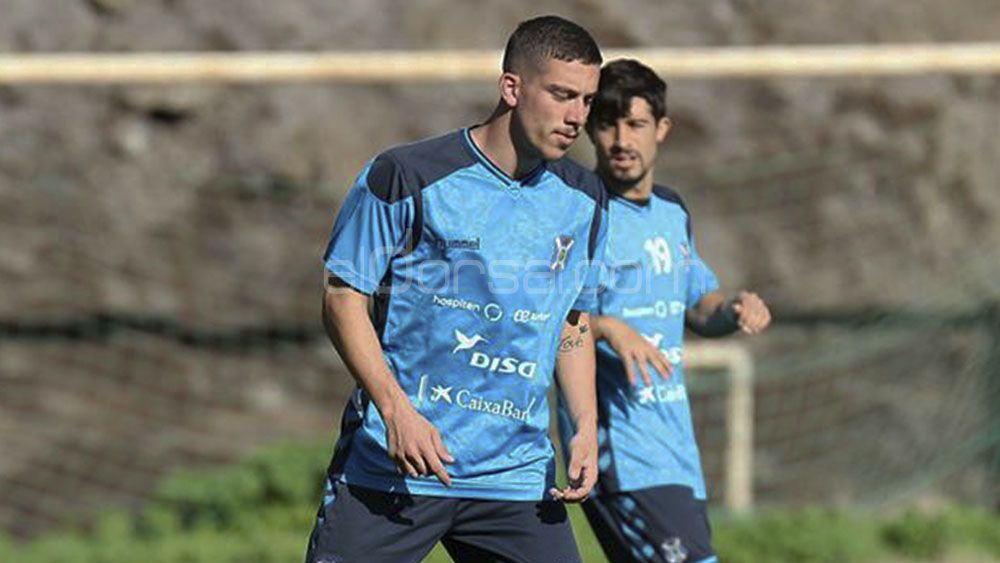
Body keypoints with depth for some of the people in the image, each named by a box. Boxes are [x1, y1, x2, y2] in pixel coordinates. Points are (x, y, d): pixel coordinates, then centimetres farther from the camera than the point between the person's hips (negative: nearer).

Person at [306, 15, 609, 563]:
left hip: (517, 473, 4)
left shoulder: (583, 199, 8)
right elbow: (343, 297, -6)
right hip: (389, 465, -4)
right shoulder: (407, 177, -9)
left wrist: (585, 428, 6)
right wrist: (396, 410, -17)